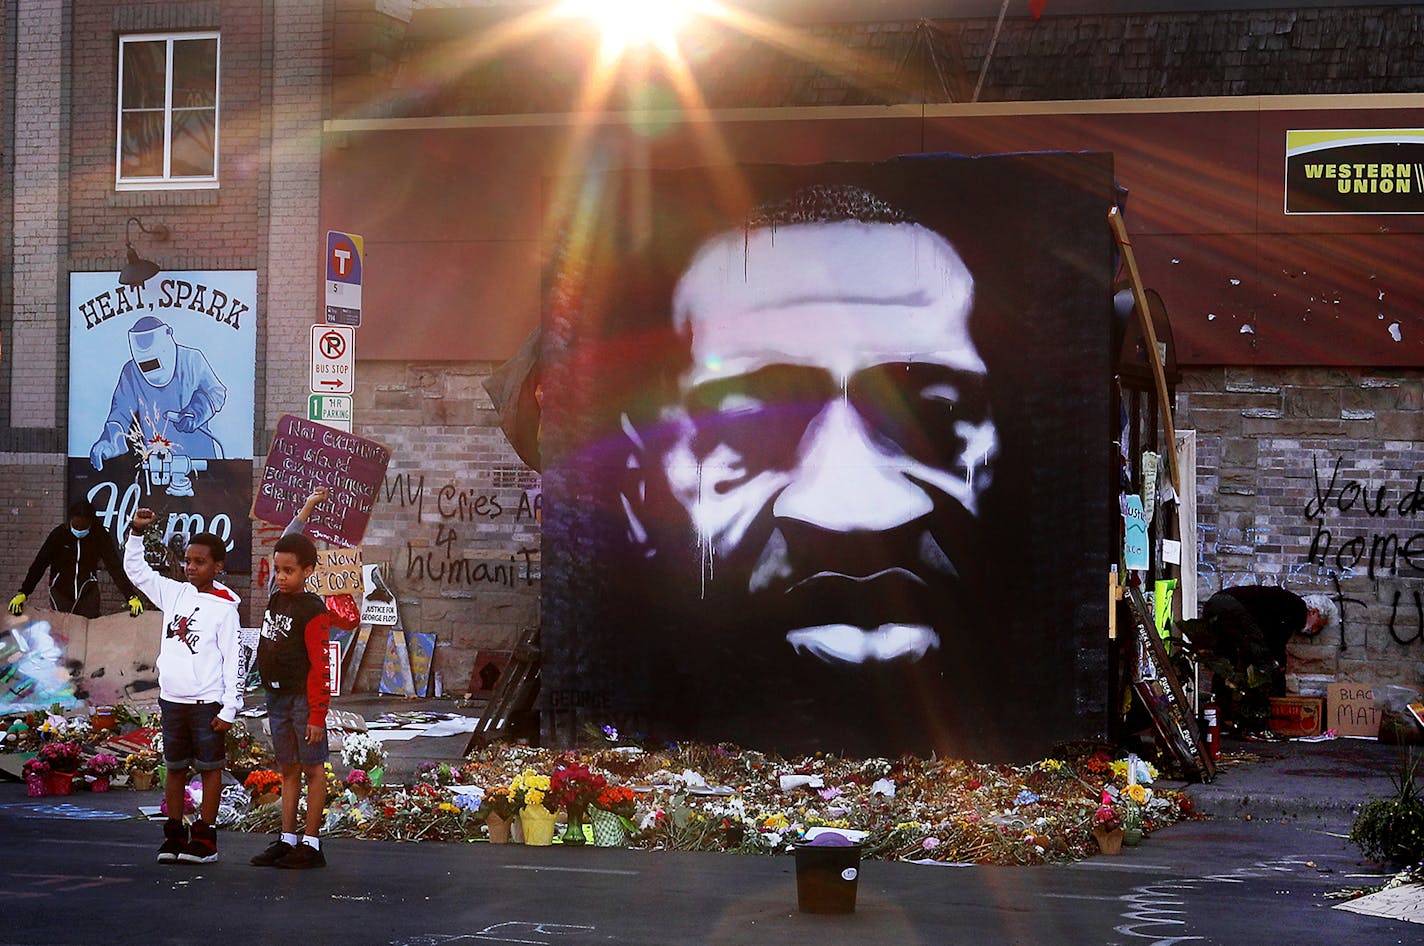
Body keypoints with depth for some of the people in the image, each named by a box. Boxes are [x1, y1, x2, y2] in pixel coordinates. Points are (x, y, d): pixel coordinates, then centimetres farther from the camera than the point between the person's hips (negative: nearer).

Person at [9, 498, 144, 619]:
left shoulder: (100, 536, -13)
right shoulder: (59, 534, -15)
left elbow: (114, 566, -16)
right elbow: (40, 564, -18)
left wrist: (131, 596, -26)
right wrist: (23, 593, -28)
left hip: (88, 590, 1)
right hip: (61, 589, -1)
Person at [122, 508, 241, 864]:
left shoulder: (224, 608, -8)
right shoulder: (174, 594, 7)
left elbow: (234, 661, -9)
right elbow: (135, 570, 15)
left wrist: (230, 708, -12)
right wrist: (136, 533, 2)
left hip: (207, 703, -5)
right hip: (172, 700, 5)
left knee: (210, 768, 3)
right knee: (175, 768, 11)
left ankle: (205, 838, 8)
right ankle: (174, 836, 19)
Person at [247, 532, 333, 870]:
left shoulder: (313, 611, -13)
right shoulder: (275, 602, 11)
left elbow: (320, 665, -16)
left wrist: (317, 714, -18)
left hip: (303, 697, -8)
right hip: (276, 696, 8)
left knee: (313, 768, 0)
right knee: (288, 769, 12)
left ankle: (311, 844, 3)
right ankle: (287, 839, 17)